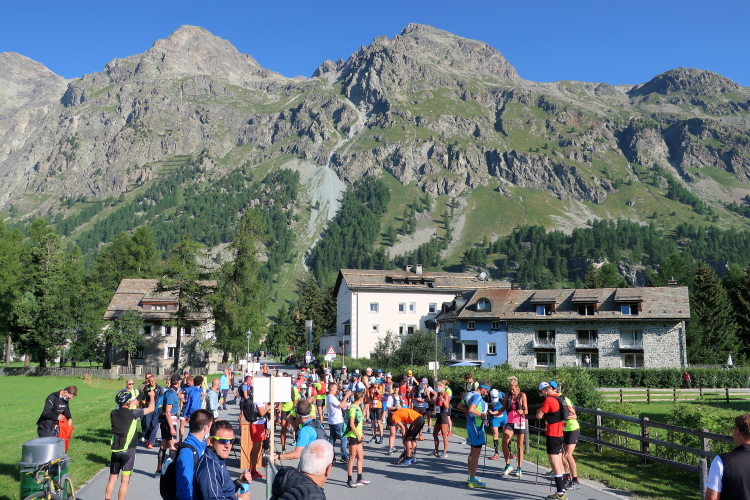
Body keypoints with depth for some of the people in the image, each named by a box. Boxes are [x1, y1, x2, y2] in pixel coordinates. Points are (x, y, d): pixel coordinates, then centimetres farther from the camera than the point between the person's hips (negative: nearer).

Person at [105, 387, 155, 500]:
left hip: (115, 451, 5)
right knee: (125, 480, 2)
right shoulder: (132, 413, -14)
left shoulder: (113, 413, -1)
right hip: (128, 451, -5)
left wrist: (131, 406, 25)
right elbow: (151, 409, -3)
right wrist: (152, 396, 14)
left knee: (112, 478, 16)